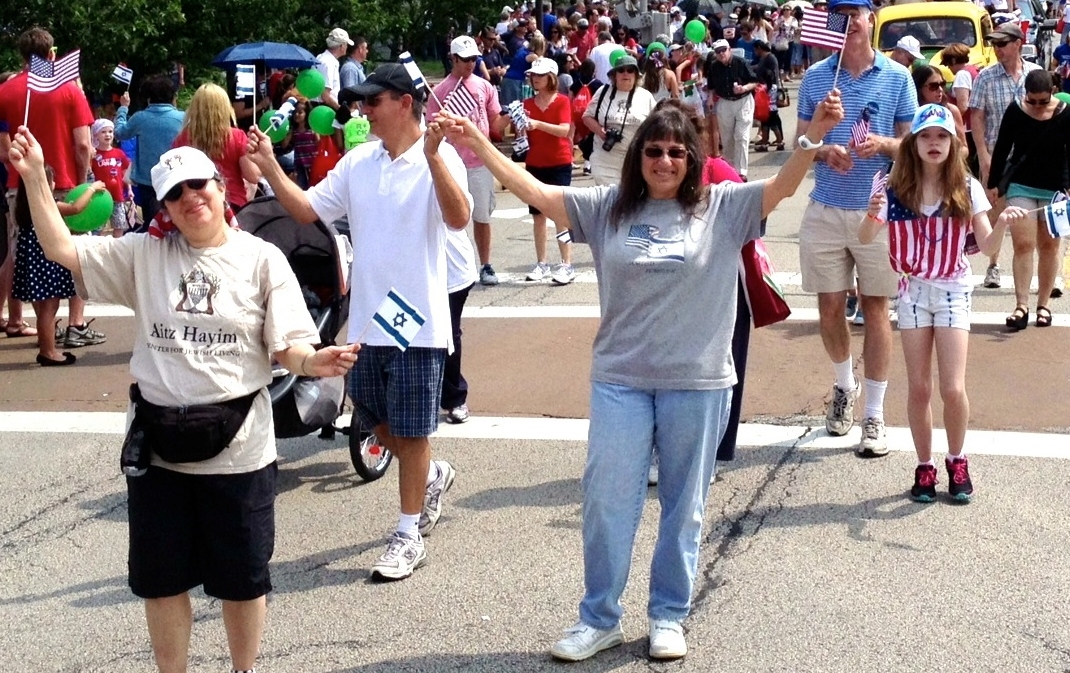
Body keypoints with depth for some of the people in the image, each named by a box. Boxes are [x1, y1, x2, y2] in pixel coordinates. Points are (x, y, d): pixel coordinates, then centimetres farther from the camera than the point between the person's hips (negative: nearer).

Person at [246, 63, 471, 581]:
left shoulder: (439, 158, -12)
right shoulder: (358, 162, 6)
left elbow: (458, 218, -29)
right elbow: (307, 209, 8)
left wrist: (432, 155, -40)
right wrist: (270, 169, -3)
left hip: (417, 322, -6)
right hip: (366, 319, 6)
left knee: (411, 432, 4)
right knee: (375, 421, 18)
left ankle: (409, 534, 16)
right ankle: (432, 476, 45)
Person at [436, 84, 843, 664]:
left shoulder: (722, 208, -2)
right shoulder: (609, 207, 3)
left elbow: (782, 187, -12)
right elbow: (535, 191, 0)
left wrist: (813, 135, -28)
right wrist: (480, 146, -8)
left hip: (698, 382, -1)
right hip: (620, 380, 1)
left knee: (683, 507, 10)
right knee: (606, 501, 4)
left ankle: (668, 616, 25)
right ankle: (599, 618, 19)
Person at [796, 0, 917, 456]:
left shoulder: (897, 78, 1)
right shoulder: (815, 77, 4)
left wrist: (882, 144, -17)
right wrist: (823, 150, -15)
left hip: (878, 209, -2)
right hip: (825, 210, 2)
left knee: (875, 307, 3)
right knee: (829, 306, 7)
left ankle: (875, 415, 10)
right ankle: (844, 385, 35)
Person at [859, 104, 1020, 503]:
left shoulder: (966, 189, -4)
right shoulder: (897, 189, -4)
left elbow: (987, 246, -4)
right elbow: (865, 239, -12)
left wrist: (1002, 224, -25)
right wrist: (873, 215, -33)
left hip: (953, 290, -1)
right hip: (913, 290, 1)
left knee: (953, 388, -8)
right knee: (919, 388, 4)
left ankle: (957, 462, 15)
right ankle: (924, 467, 18)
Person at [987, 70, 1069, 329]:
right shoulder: (1015, 111, -7)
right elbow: (1001, 149, 2)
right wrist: (993, 184, 6)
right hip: (1021, 187, 0)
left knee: (1049, 247, 7)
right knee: (1023, 245, -7)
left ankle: (1043, 305, 16)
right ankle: (1021, 306, -8)